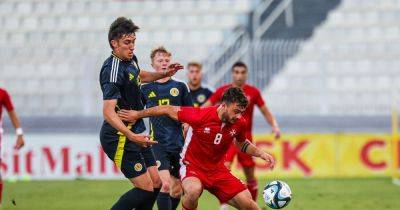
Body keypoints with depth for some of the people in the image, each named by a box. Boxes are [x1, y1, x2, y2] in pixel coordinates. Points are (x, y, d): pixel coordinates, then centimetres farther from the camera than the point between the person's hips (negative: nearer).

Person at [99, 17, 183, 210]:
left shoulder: (130, 59, 7)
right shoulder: (113, 70, -23)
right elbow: (108, 111, -33)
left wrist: (164, 74, 21)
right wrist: (131, 136, -45)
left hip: (134, 133, 10)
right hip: (119, 137, -10)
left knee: (156, 184, 10)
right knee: (146, 188, -11)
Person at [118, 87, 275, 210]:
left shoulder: (239, 123, -8)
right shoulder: (200, 116, -24)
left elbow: (242, 144, 16)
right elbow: (169, 110, -12)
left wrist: (261, 154, 1)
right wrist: (137, 114, -4)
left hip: (217, 170, 5)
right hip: (192, 166, -4)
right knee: (194, 190, -39)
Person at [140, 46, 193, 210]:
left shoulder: (180, 87, 8)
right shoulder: (146, 89, 6)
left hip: (179, 145, 2)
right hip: (158, 145, -2)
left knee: (177, 190, 7)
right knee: (165, 185, -20)